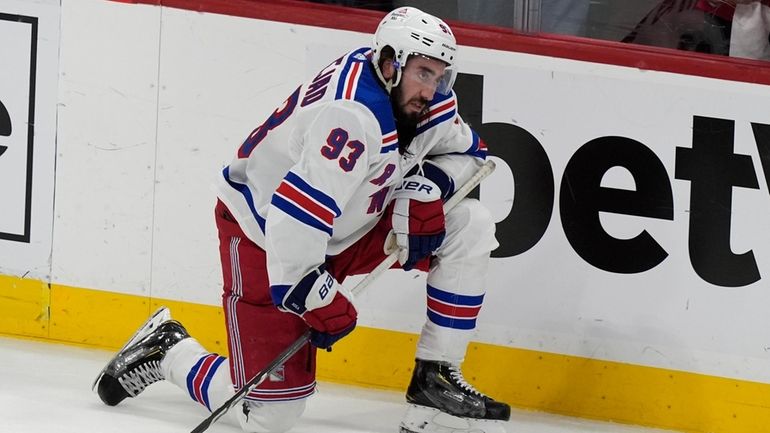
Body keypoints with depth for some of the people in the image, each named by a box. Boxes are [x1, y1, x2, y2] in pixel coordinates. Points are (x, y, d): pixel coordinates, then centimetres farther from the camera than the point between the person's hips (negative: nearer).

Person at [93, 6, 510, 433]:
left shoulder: (426, 99, -7)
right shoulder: (354, 113, -33)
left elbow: (467, 154, 10)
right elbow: (296, 211, -37)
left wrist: (425, 186, -10)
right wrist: (313, 294, -31)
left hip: (346, 229, 9)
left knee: (469, 225, -7)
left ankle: (436, 378, 0)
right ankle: (169, 350, 17)